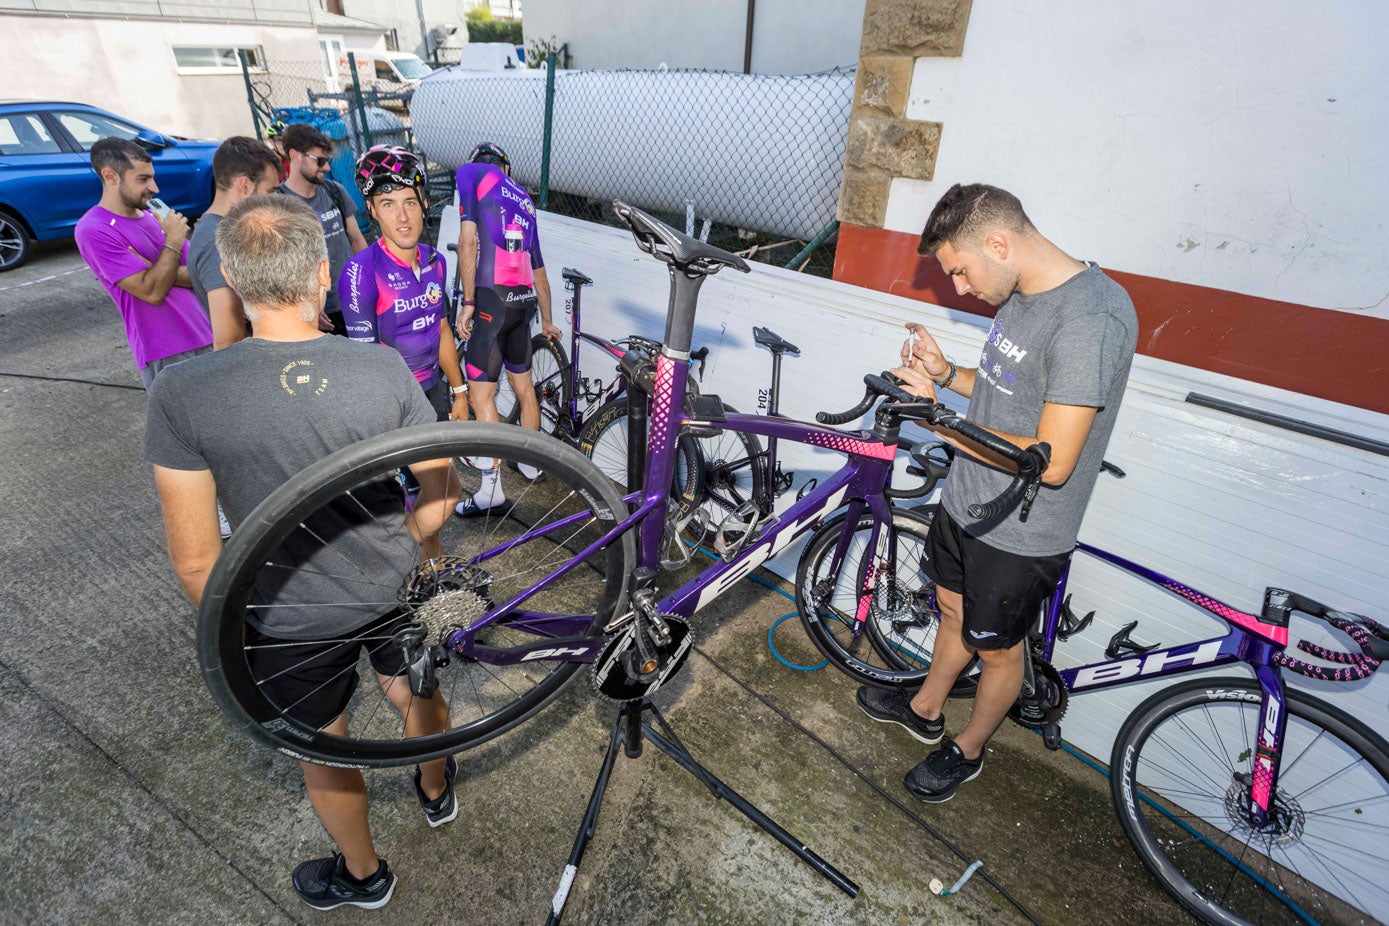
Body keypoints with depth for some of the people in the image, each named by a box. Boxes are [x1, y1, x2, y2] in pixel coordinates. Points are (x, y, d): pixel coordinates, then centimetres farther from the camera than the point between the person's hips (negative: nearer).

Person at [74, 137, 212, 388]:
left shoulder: (152, 215, 11)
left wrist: (155, 271, -14)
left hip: (205, 338, 7)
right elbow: (152, 292, -17)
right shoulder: (93, 231, -9)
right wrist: (173, 241, -10)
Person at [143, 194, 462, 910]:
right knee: (415, 693, 31)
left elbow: (195, 560, -16)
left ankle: (362, 873, 52)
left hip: (292, 623, -1)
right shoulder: (386, 368, -19)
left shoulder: (183, 395, -22)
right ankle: (436, 791, 61)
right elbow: (439, 495, -9)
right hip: (396, 591, 2)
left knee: (324, 751, 25)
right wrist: (408, 556, 11)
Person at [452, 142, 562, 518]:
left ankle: (491, 490, 2)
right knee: (524, 384, 20)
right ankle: (531, 463, 34)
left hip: (493, 299, -7)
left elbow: (468, 239, -9)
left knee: (481, 395, -2)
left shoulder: (470, 172, 6)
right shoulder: (524, 197, 25)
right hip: (525, 300, 7)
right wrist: (547, 320, 39)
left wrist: (467, 301, -8)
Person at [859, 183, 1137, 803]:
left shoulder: (1092, 317, -28)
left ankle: (967, 751, 41)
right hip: (966, 499, 8)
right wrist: (946, 373, -4)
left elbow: (1052, 461, -29)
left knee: (998, 650, 15)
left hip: (1019, 535, -8)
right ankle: (925, 710, 51)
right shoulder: (1021, 294, 1)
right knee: (953, 610, 26)